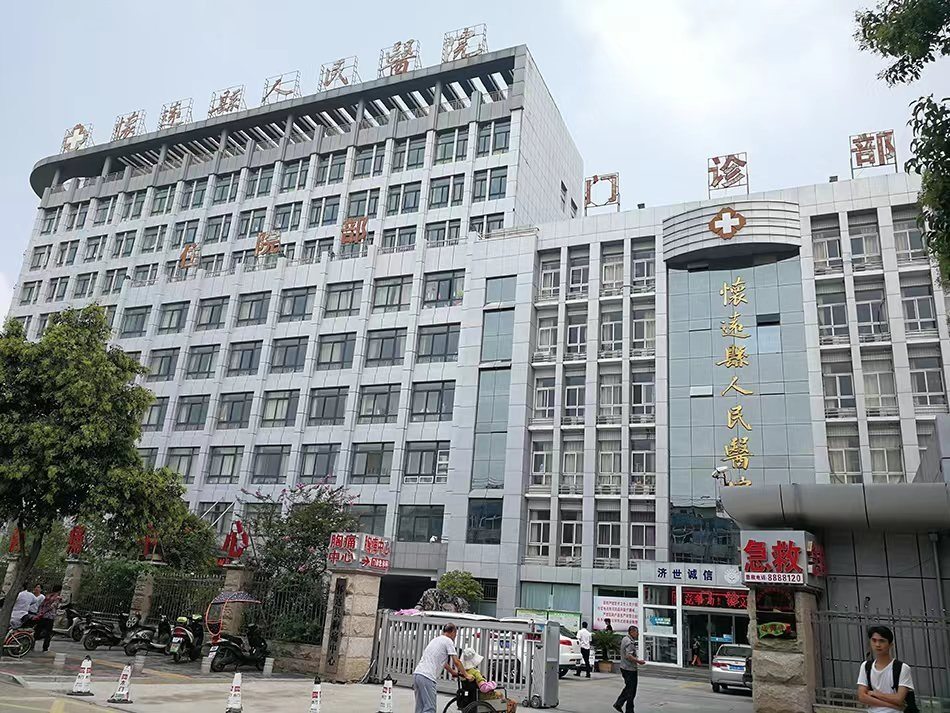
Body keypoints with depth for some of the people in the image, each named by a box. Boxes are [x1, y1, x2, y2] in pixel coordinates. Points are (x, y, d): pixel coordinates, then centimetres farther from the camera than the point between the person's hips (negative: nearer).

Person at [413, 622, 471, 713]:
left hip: (417, 674, 9)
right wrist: (466, 675, 10)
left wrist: (453, 672, 42)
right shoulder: (448, 641, 0)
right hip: (427, 677, -9)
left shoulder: (436, 639, 25)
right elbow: (456, 662, -1)